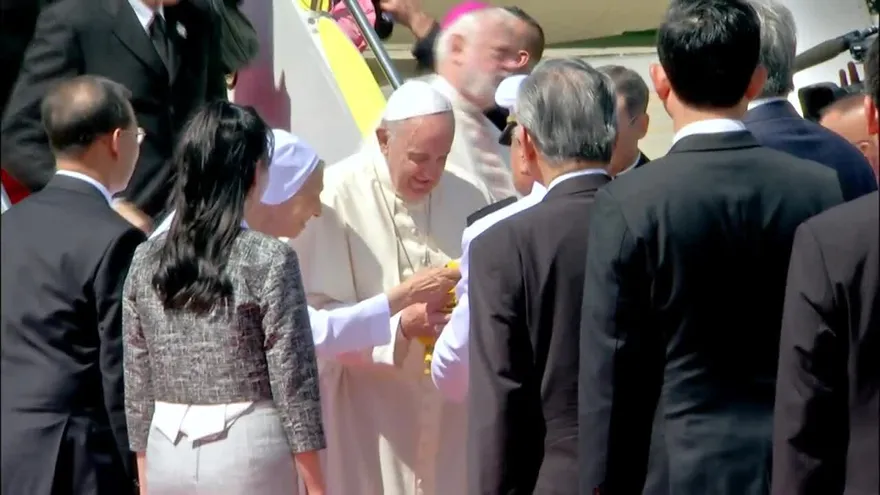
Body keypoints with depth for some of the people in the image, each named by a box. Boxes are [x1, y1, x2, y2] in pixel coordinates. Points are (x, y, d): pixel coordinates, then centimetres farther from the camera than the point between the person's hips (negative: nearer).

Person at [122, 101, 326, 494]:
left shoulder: (145, 261, 3)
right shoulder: (269, 260, -10)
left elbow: (136, 388, 7)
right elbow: (293, 382, -8)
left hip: (168, 456, 4)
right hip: (249, 452, -4)